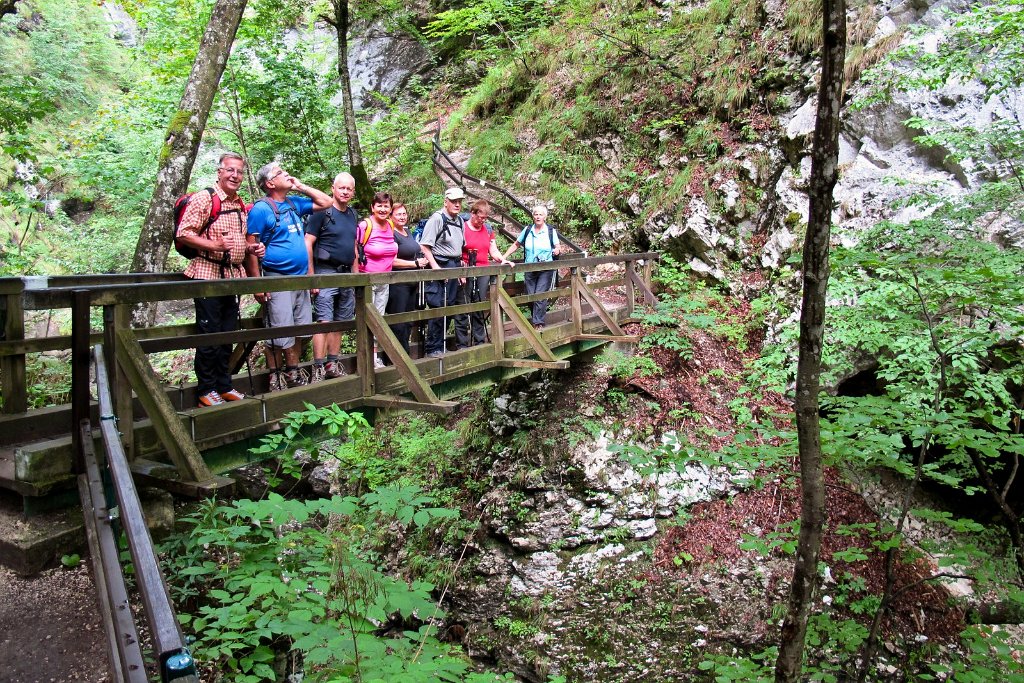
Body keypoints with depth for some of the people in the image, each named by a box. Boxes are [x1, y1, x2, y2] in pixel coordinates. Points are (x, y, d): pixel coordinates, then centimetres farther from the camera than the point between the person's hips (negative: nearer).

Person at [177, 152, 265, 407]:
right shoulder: (203, 199, -7)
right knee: (209, 334, -2)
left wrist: (252, 249, 6)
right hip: (208, 275, -7)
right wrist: (215, 245, -24)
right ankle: (206, 390, 8)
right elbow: (183, 233, -13)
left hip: (233, 277, 7)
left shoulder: (241, 206, 16)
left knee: (228, 334, 12)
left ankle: (224, 385, 21)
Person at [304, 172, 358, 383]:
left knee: (339, 322, 10)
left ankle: (333, 364, 18)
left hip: (346, 275, 7)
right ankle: (318, 369, -10)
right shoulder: (322, 211, -6)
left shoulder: (353, 214, 16)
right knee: (323, 322, -11)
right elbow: (308, 244, -10)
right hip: (326, 273, -7)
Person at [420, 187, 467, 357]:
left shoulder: (460, 221, 14)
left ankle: (441, 345, 22)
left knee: (450, 306, 11)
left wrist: (461, 267, 16)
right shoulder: (437, 218, -10)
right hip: (440, 267, -8)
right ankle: (433, 348, 2)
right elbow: (425, 245, -15)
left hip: (455, 267, 8)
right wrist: (435, 267, -20)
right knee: (437, 308, -7)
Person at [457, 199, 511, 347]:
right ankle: (462, 343, -1)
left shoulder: (488, 229, 15)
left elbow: (493, 251, 17)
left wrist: (502, 260, -2)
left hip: (484, 273, 5)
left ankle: (479, 340, 16)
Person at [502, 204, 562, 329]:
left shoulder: (551, 231, 0)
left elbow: (558, 247, 5)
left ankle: (538, 322, -7)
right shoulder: (527, 230, 5)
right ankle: (534, 317, 23)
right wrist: (503, 257, 5)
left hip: (545, 270, -3)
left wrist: (557, 250, -20)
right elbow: (516, 245, 12)